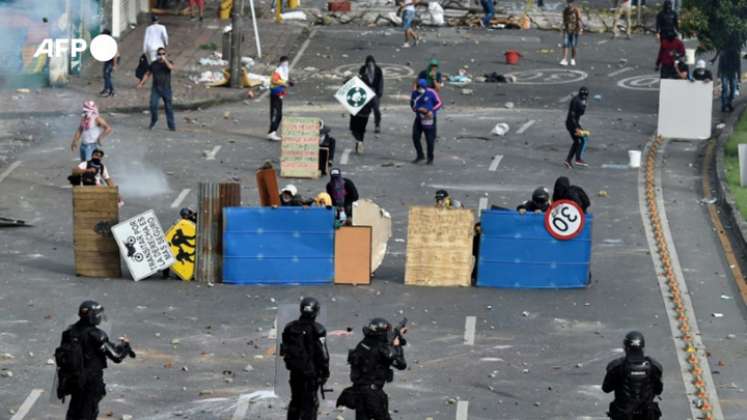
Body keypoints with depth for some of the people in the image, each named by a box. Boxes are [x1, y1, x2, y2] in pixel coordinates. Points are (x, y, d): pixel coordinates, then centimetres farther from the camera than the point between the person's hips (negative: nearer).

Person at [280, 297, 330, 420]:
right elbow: (322, 354, -14)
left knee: (295, 401, 19)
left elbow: (284, 349, 9)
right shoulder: (317, 330, -15)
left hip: (294, 370, 5)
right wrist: (325, 372, -4)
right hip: (311, 372, -5)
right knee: (309, 403, 0)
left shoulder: (290, 328, 2)